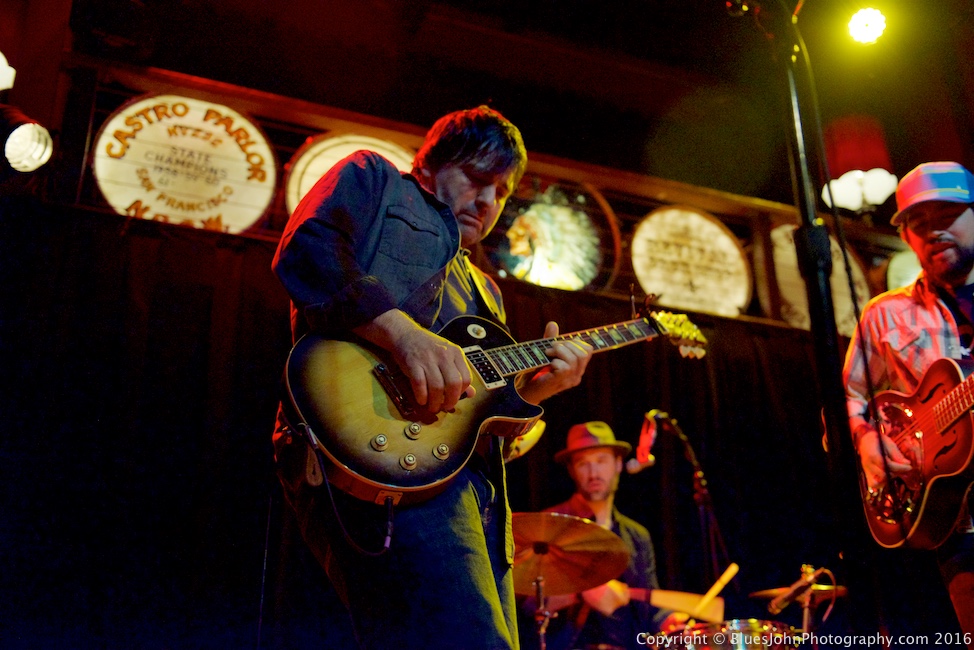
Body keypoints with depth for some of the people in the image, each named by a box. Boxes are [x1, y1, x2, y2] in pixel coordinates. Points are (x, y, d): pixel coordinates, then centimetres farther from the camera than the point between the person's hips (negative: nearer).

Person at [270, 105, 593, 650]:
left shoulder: (484, 291, 35)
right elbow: (304, 251, -7)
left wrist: (532, 388, 9)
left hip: (475, 482, 9)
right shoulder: (373, 179, 16)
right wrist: (403, 332, -20)